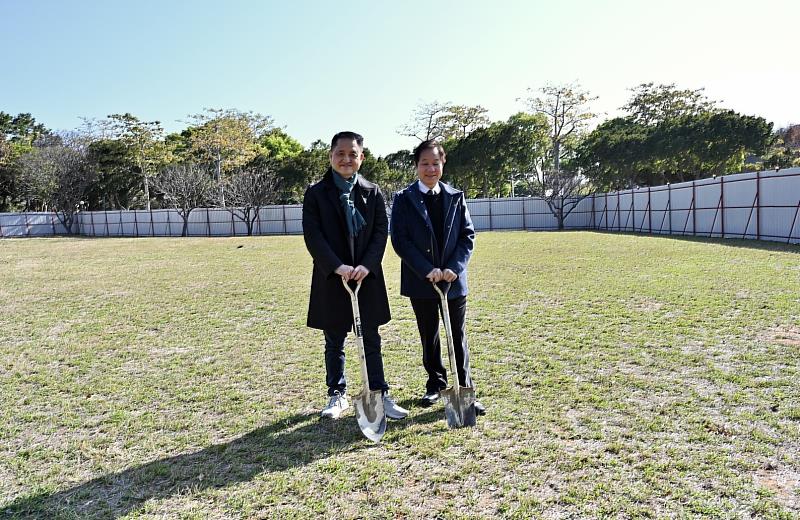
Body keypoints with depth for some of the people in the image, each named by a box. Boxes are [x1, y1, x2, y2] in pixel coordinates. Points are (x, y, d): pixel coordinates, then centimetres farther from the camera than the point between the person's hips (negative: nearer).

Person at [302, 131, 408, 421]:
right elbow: (312, 235, -8)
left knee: (370, 340, 9)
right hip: (330, 279, -1)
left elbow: (381, 232, 0)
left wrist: (366, 266, -14)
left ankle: (379, 394, 18)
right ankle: (337, 395, 26)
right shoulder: (316, 193, 0)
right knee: (334, 341, 11)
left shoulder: (372, 193, 6)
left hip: (367, 277, 1)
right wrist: (338, 266, -19)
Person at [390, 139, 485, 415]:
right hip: (421, 281, -1)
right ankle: (436, 383, 30)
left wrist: (454, 268, -12)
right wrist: (427, 270, -17)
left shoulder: (456, 197, 5)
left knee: (458, 337, 6)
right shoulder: (404, 199, -2)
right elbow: (400, 240, -8)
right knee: (429, 337, 13)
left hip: (453, 279, 1)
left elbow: (468, 235, 2)